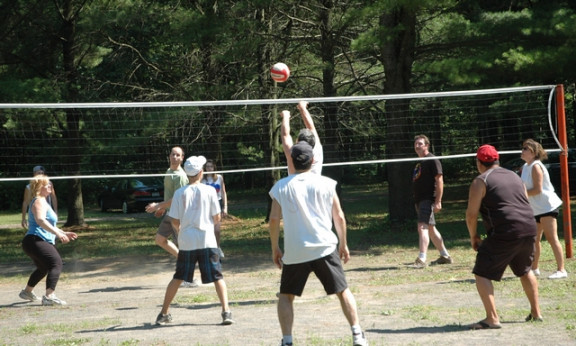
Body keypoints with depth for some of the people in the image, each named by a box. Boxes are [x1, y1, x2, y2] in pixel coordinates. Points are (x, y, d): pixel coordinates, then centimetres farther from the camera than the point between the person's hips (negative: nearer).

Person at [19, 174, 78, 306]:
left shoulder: (43, 202, 23)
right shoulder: (39, 202, -10)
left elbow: (48, 225, 31)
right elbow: (40, 220, -27)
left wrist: (64, 233, 25)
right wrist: (58, 233, -33)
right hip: (36, 241, -11)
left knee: (43, 268, 28)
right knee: (56, 264, -22)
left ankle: (27, 291, 45)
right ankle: (49, 296, -32)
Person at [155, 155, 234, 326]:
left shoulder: (179, 193, 0)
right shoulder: (209, 191, -4)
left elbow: (174, 221, 1)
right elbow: (217, 218, 0)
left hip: (186, 242, 2)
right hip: (207, 241, -2)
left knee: (178, 278, 15)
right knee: (218, 277, 3)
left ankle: (164, 314, 19)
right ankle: (226, 312, -9)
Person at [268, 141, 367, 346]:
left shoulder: (281, 187, 2)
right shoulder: (326, 184, 2)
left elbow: (274, 219, 0)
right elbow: (339, 216, 4)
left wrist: (275, 248, 10)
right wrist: (343, 244, 15)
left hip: (294, 252, 0)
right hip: (325, 248, 0)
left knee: (286, 296, 13)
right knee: (343, 291, 10)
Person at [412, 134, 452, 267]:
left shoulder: (432, 160, -9)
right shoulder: (419, 162, 18)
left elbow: (439, 180, -15)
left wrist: (438, 201, -21)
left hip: (428, 199, -10)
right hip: (419, 200, 10)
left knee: (423, 226, -19)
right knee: (430, 229, 15)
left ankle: (421, 259, -25)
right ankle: (445, 256, 25)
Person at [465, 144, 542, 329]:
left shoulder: (480, 181, -1)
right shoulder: (514, 176, 20)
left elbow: (471, 214, -4)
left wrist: (473, 236, 9)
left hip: (505, 233, -7)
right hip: (529, 228, 7)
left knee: (482, 274, -1)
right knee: (525, 271, 28)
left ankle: (492, 318, -11)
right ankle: (536, 312, 33)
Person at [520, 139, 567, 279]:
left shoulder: (536, 166, -16)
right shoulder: (525, 167, 13)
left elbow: (538, 189, -22)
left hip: (547, 207, -10)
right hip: (536, 209, 10)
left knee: (552, 238, -12)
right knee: (534, 239, 14)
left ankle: (561, 270, -13)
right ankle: (534, 268, 25)